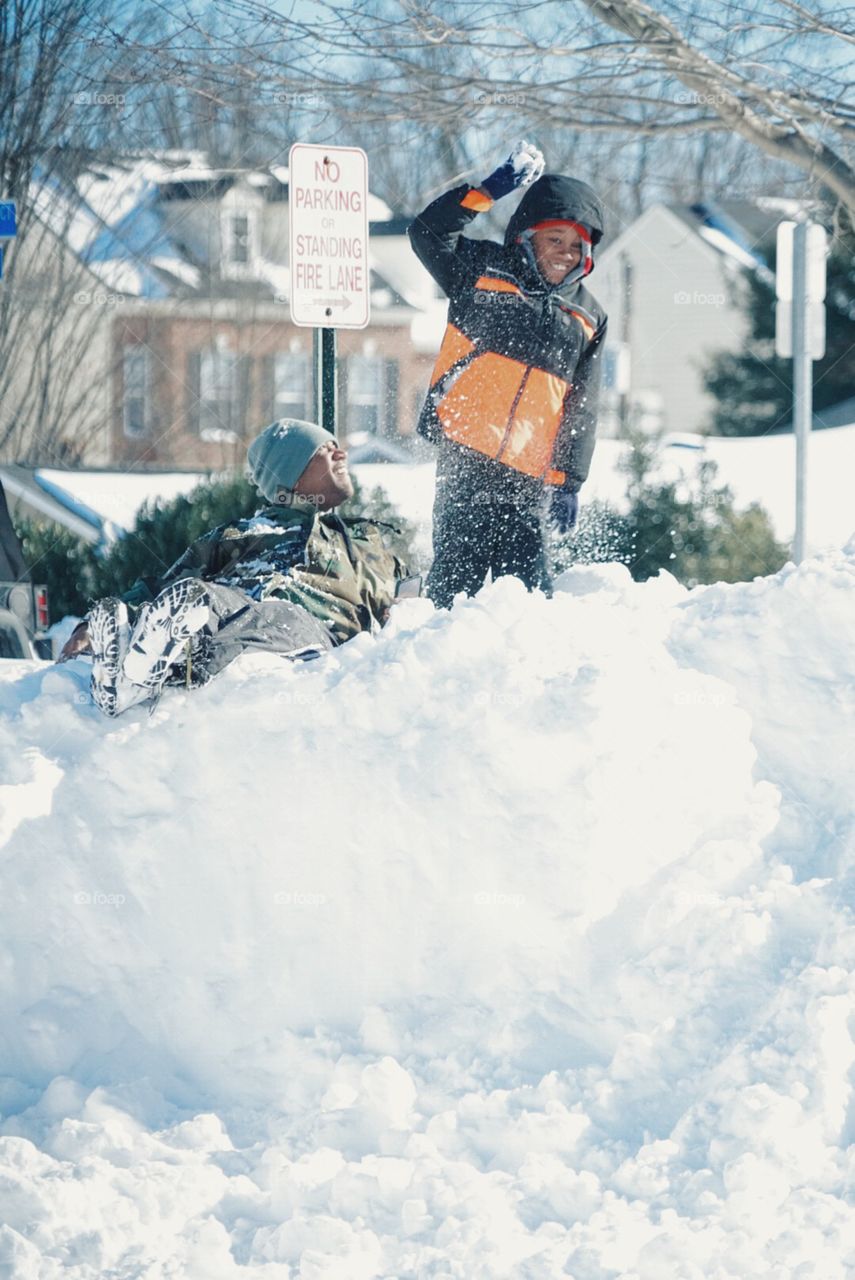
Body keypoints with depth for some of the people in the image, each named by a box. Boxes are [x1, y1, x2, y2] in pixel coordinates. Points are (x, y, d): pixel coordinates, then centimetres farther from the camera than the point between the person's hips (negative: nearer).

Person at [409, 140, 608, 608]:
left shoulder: (587, 318, 15)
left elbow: (580, 409, 15)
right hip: (465, 458, -3)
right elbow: (428, 233, -9)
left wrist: (569, 480, 8)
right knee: (458, 572, -7)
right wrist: (490, 191, -15)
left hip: (530, 475, 3)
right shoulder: (483, 270, 7)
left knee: (529, 579, -3)